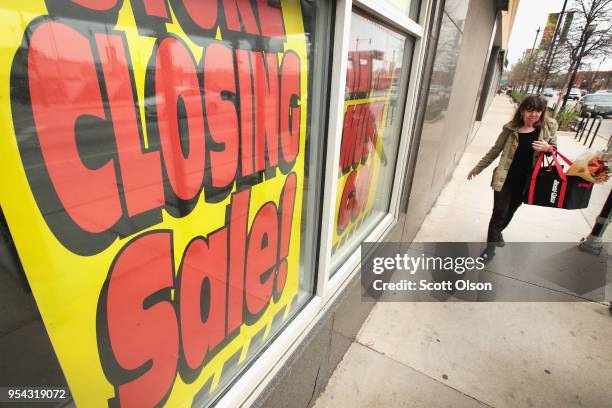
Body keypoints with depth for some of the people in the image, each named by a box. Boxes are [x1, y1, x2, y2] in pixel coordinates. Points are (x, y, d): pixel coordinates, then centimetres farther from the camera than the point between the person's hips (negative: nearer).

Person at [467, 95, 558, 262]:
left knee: (510, 212, 20)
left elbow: (554, 149, 8)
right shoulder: (511, 128, -9)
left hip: (526, 181, 3)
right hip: (505, 178, -3)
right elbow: (495, 151, -1)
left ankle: (497, 232, 47)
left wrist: (548, 148, -17)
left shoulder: (549, 127, -4)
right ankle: (490, 246, 16)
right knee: (499, 212, 1)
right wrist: (477, 168, 2)